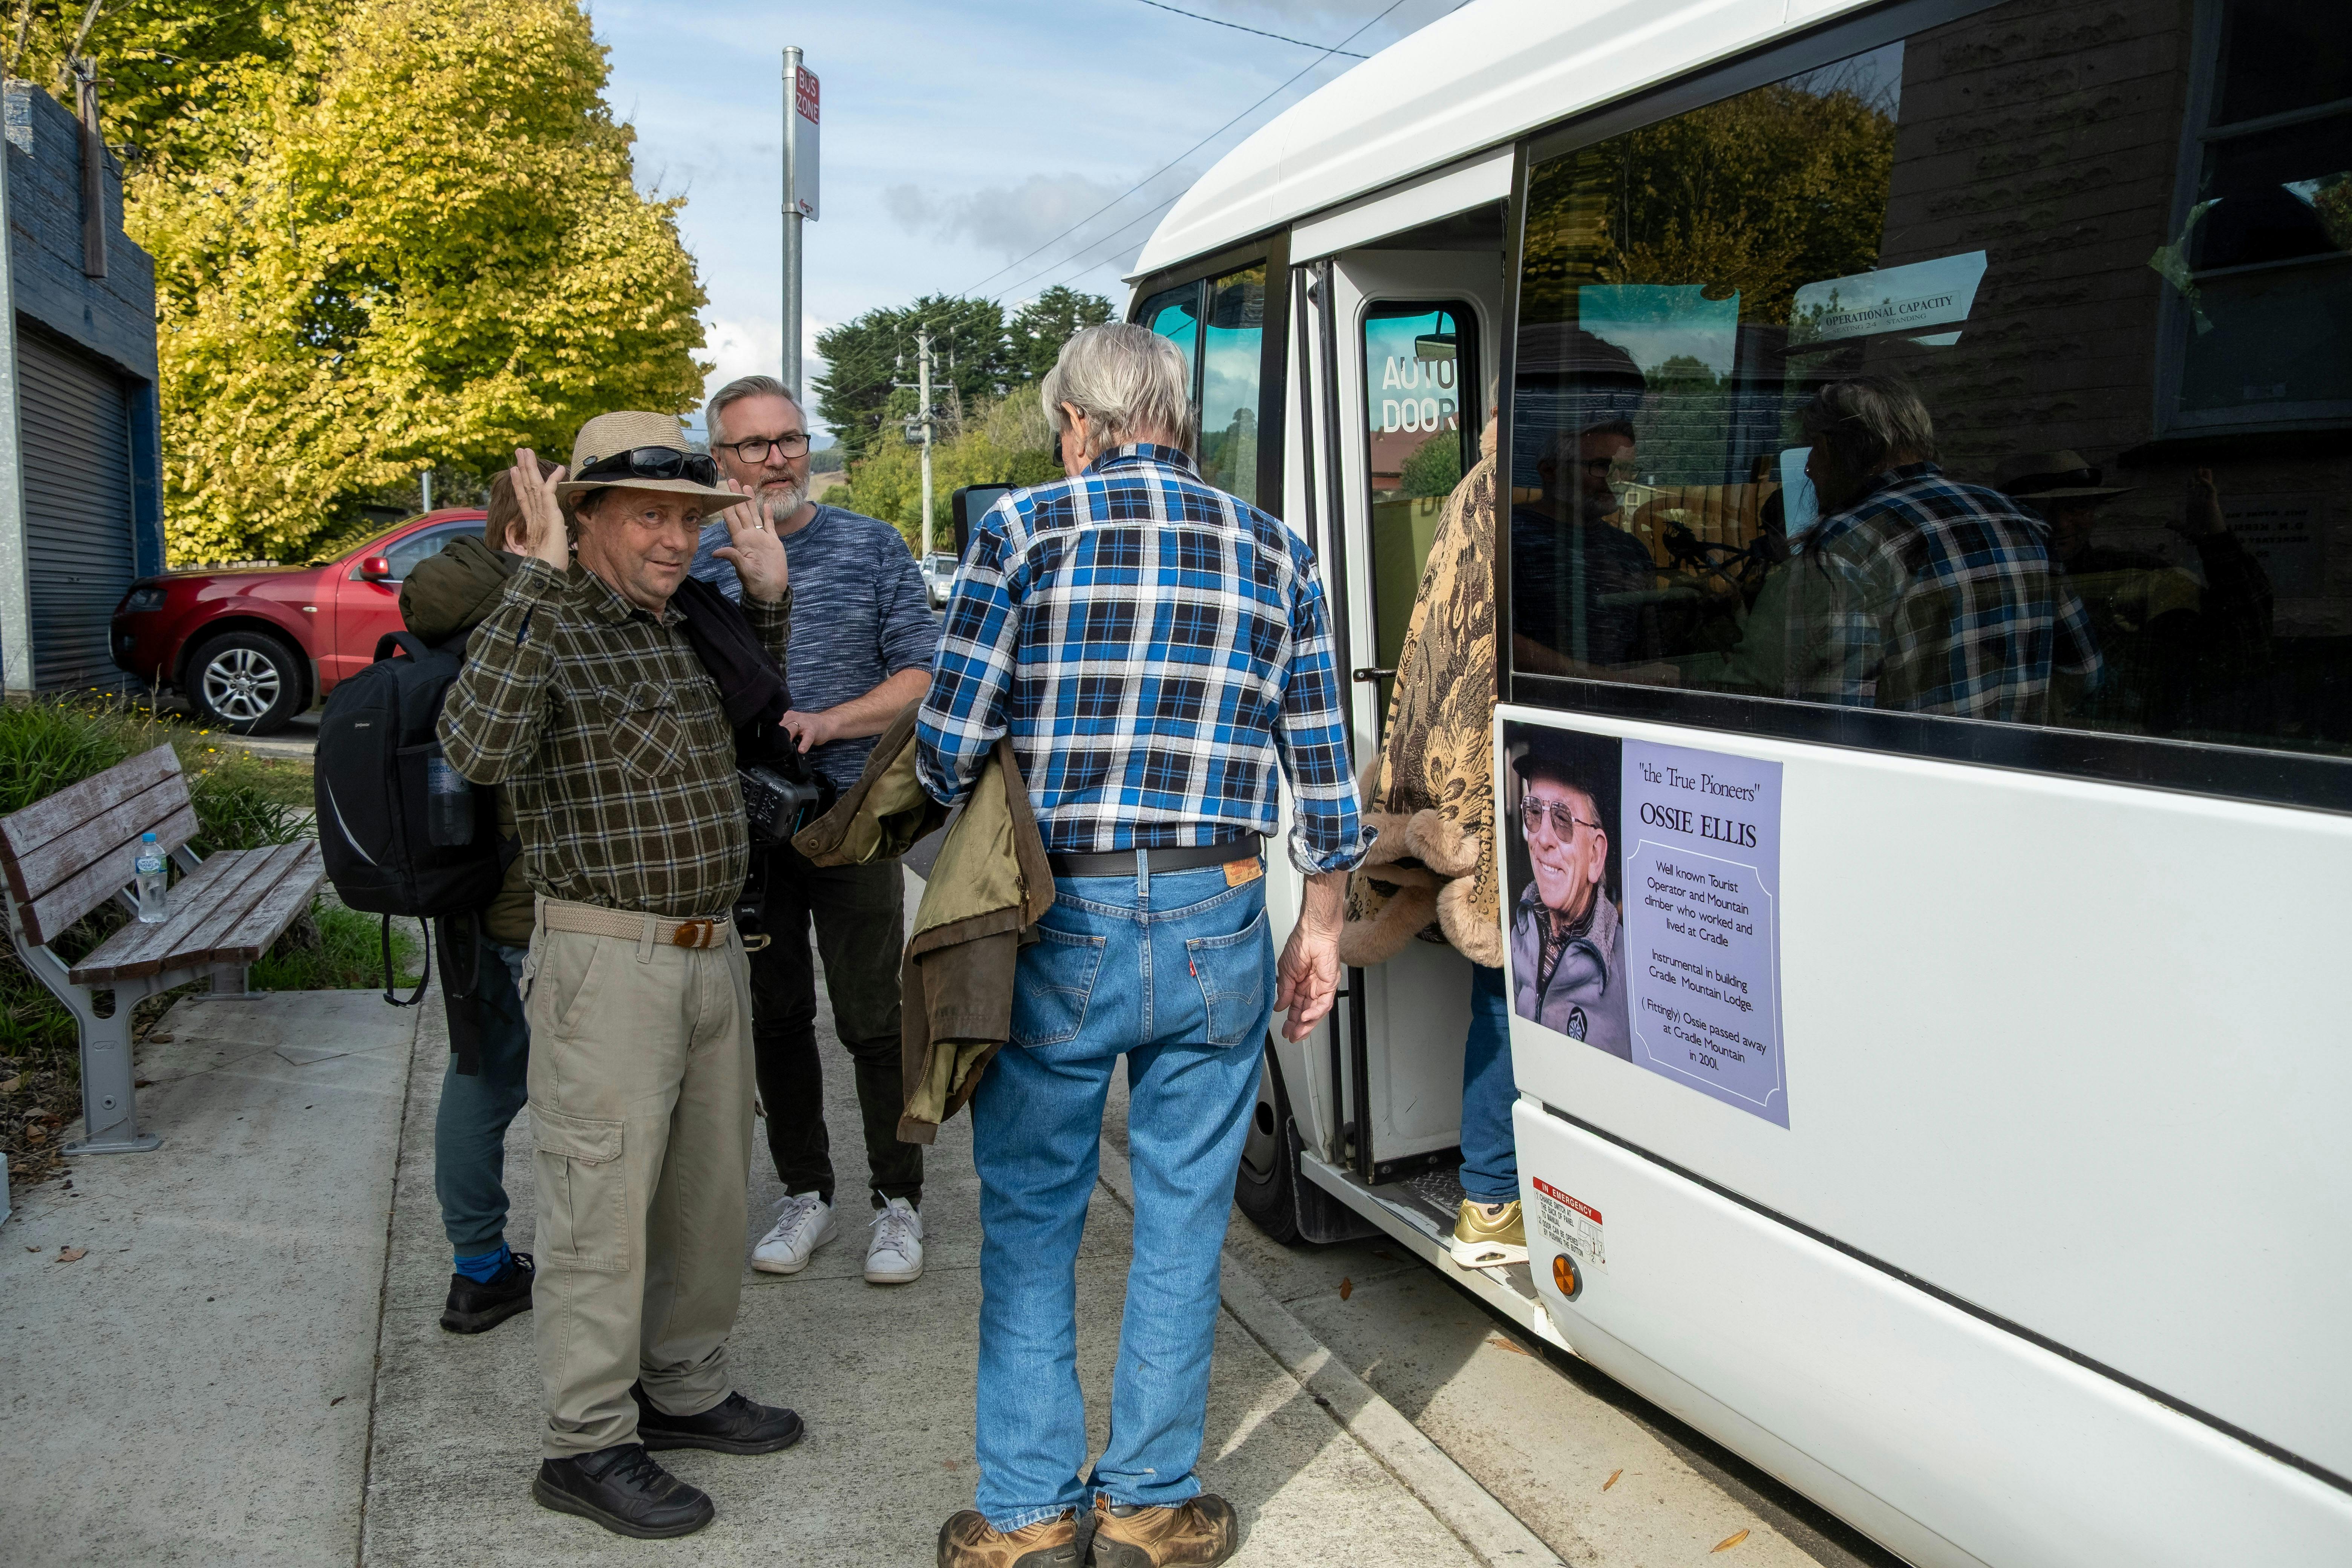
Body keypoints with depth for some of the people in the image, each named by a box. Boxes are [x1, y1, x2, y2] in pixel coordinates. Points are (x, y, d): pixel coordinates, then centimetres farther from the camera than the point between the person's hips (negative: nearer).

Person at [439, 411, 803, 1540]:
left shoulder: (683, 631, 13)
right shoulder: (540, 627, -11)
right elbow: (479, 750, -31)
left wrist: (769, 594, 17)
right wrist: (541, 578, -29)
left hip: (712, 954, 8)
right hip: (607, 963, -8)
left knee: (708, 1192, 17)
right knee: (602, 1210, 0)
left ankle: (685, 1392, 33)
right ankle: (586, 1447, 14)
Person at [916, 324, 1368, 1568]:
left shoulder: (1026, 528, -3)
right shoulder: (1274, 552, 7)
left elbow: (948, 746, -6)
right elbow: (1320, 764, 8)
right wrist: (1322, 924, 17)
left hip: (1058, 924, -2)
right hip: (1215, 928, 3)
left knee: (1030, 1218, 12)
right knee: (1181, 1222, 13)